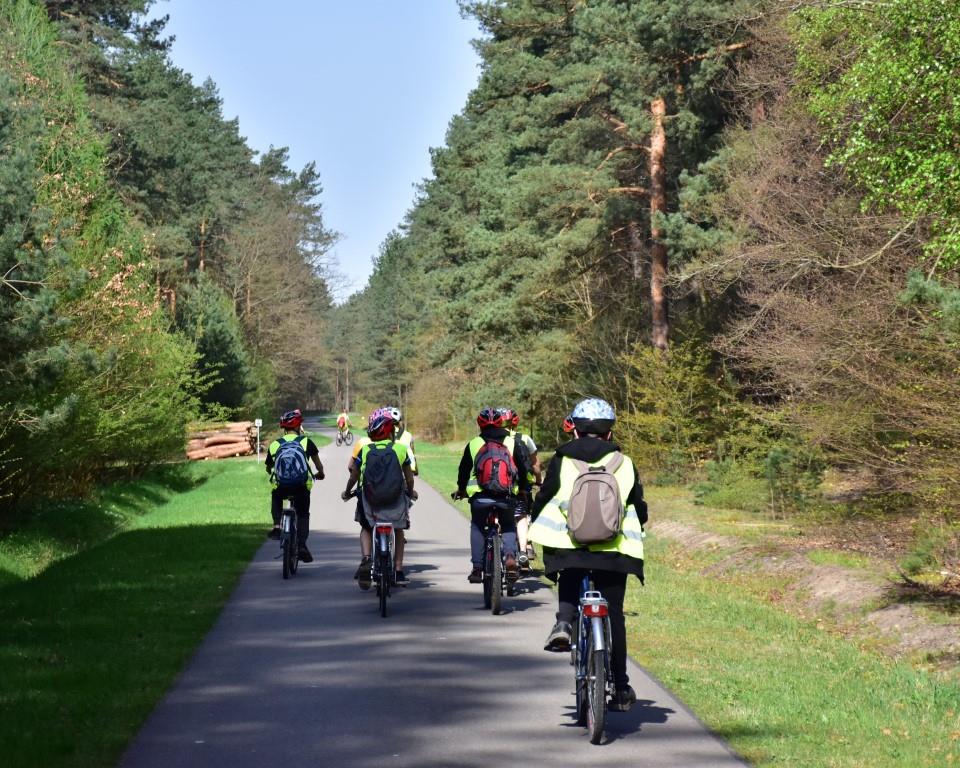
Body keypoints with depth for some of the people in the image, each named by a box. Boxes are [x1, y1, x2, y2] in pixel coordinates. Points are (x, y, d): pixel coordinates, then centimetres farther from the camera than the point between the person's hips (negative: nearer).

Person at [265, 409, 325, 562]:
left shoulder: (274, 445, 10)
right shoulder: (306, 442, 5)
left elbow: (269, 468, 23)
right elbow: (318, 465, 8)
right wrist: (320, 474, 30)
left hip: (280, 487, 1)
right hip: (302, 487, -1)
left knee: (275, 498, 35)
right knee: (303, 515, 18)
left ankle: (277, 525, 13)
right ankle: (302, 545, 0)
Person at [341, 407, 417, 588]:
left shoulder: (364, 450, 3)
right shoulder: (401, 449, 2)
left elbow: (354, 475, 11)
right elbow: (409, 477, 9)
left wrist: (347, 492, 30)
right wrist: (411, 492, 30)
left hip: (369, 498, 0)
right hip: (395, 498, 0)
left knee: (366, 528, 24)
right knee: (399, 530, 21)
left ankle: (365, 558, -2)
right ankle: (398, 571, 18)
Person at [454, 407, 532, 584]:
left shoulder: (473, 444, 6)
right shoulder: (513, 443, 7)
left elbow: (464, 469, 15)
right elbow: (524, 467, 10)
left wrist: (461, 489, 30)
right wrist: (523, 488, 25)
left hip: (479, 494, 0)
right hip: (507, 495, 0)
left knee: (477, 528, 15)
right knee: (508, 527, 17)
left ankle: (477, 568, 9)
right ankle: (510, 556, -10)